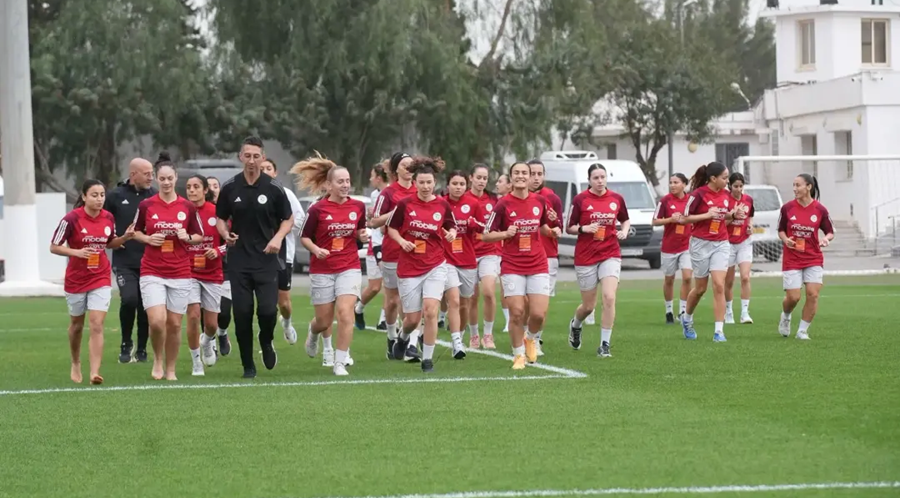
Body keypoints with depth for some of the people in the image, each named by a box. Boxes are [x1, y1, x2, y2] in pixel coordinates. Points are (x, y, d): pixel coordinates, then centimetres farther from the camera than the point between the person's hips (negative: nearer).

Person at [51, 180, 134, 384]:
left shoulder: (108, 218, -3)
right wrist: (77, 252, -26)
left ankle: (95, 372, -17)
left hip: (101, 280, 1)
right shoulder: (72, 219, -15)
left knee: (97, 325, -12)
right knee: (77, 324, 16)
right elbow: (54, 247, -10)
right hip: (76, 280, -1)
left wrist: (124, 238, -5)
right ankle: (76, 364, 40)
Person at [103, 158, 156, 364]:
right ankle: (126, 343, 3)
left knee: (145, 306, 5)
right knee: (129, 299, -18)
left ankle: (141, 350, 19)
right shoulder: (115, 196, 0)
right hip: (124, 262, -2)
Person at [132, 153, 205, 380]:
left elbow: (199, 236, 11)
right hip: (152, 272, -1)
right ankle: (157, 359, 10)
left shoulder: (188, 207, 2)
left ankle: (170, 369, 19)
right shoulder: (146, 205, 0)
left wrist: (187, 237, -10)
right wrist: (148, 238, -8)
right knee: (157, 321, -16)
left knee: (174, 324, 4)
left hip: (180, 274, 1)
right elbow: (136, 232, 12)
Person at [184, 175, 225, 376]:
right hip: (189, 273, -1)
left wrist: (218, 251, -15)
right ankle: (196, 363, 1)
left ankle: (208, 341, 43)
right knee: (193, 315, -15)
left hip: (212, 274, 1)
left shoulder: (217, 212, -4)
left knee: (211, 323, 4)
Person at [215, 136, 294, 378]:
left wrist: (278, 237, -12)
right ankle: (248, 365, 11)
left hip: (267, 259, -1)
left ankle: (266, 342, 20)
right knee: (242, 313, -2)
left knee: (268, 309, -13)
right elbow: (220, 219, 13)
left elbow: (288, 219, 7)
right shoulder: (229, 188, 2)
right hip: (238, 260, 1)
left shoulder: (273, 188, -2)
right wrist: (226, 234, -9)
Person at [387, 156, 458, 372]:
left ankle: (428, 359, -2)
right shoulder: (405, 205, -5)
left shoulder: (443, 205, -2)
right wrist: (402, 241, -13)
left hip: (435, 266, 0)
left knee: (431, 311, -16)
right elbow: (391, 228, 5)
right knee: (413, 319, 5)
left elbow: (451, 228, 11)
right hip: (409, 268, 0)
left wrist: (451, 234, -11)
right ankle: (403, 338, 42)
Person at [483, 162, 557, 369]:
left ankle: (530, 338, 26)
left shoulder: (540, 201, 4)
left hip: (538, 266, 2)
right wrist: (506, 233, -19)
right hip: (512, 268, -2)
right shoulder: (503, 205, -6)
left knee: (538, 314, -7)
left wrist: (551, 228, -2)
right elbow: (486, 235, -2)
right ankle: (519, 354, 13)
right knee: (516, 313, -6)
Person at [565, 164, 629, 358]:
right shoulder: (580, 200, -5)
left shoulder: (616, 199, 3)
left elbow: (625, 220, 19)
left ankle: (605, 344, -8)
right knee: (589, 305, 7)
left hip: (610, 255, 1)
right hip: (585, 257, -1)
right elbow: (569, 228, 0)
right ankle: (575, 325, 42)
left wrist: (624, 231, -2)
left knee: (609, 298, -17)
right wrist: (584, 228, -19)